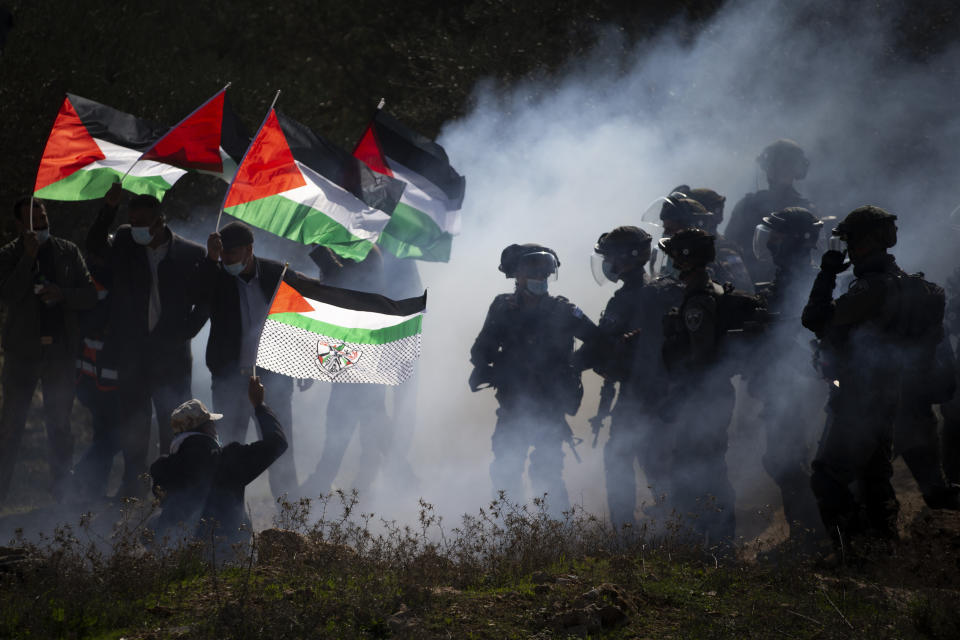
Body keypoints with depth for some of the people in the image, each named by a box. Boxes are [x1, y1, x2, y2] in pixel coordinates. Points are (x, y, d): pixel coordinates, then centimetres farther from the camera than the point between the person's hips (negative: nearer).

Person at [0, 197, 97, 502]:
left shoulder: (68, 251, 8)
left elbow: (90, 295, 7)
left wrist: (62, 294, -12)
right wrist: (28, 257, -18)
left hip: (60, 349, 2)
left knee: (60, 425, 7)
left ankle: (60, 492, 16)